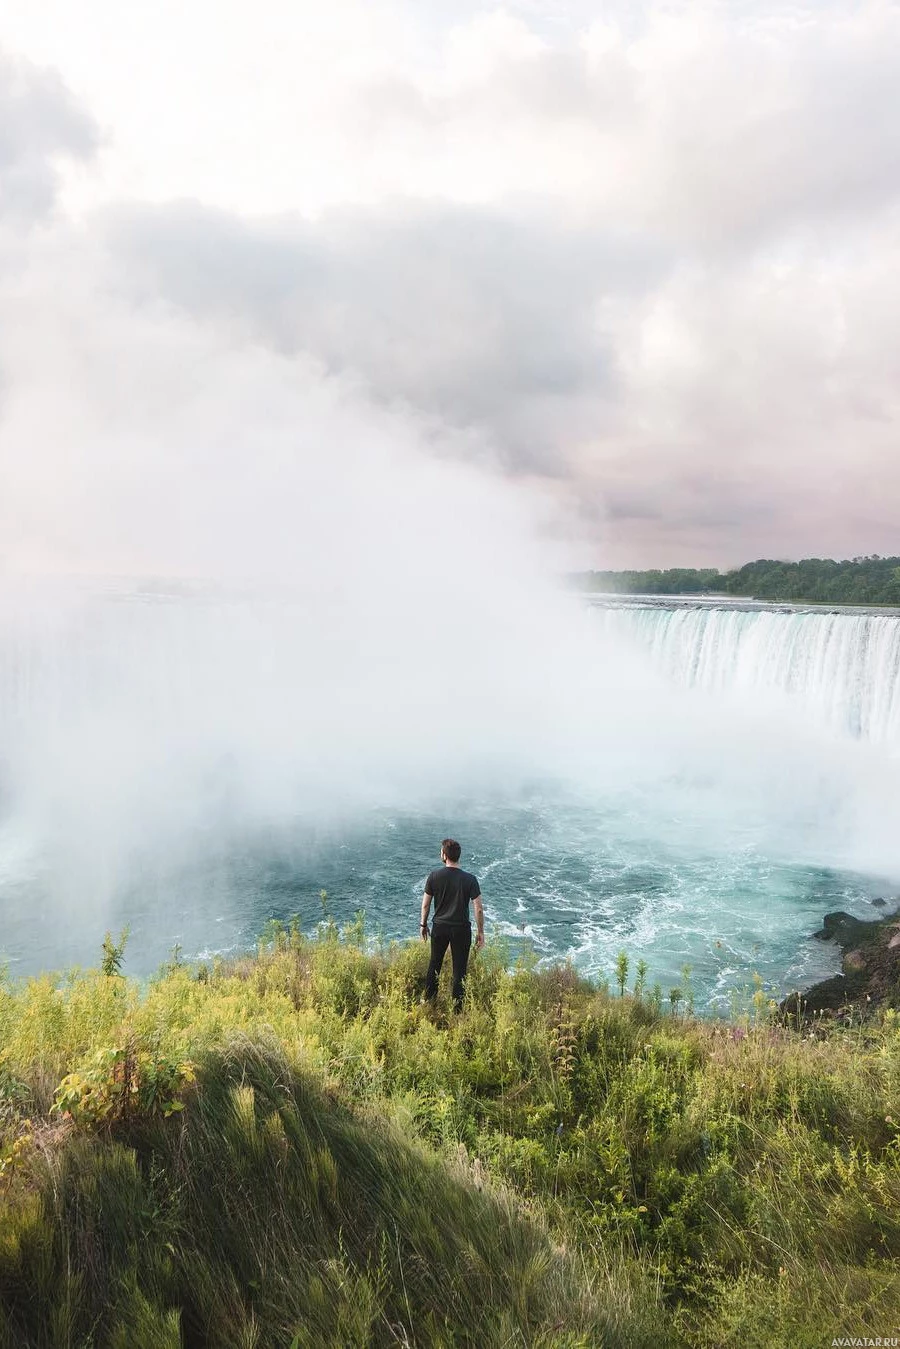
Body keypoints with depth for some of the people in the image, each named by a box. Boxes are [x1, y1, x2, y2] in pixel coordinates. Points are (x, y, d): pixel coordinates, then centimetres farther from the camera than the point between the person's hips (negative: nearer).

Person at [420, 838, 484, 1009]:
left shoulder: (434, 876, -10)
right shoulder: (469, 879, -13)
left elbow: (425, 905, -2)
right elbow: (479, 909, -12)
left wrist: (424, 925, 13)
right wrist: (481, 932, -1)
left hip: (440, 927, 2)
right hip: (461, 929, -2)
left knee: (434, 964, 20)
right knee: (459, 969, 9)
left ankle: (429, 1001, 32)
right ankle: (457, 1007, 15)